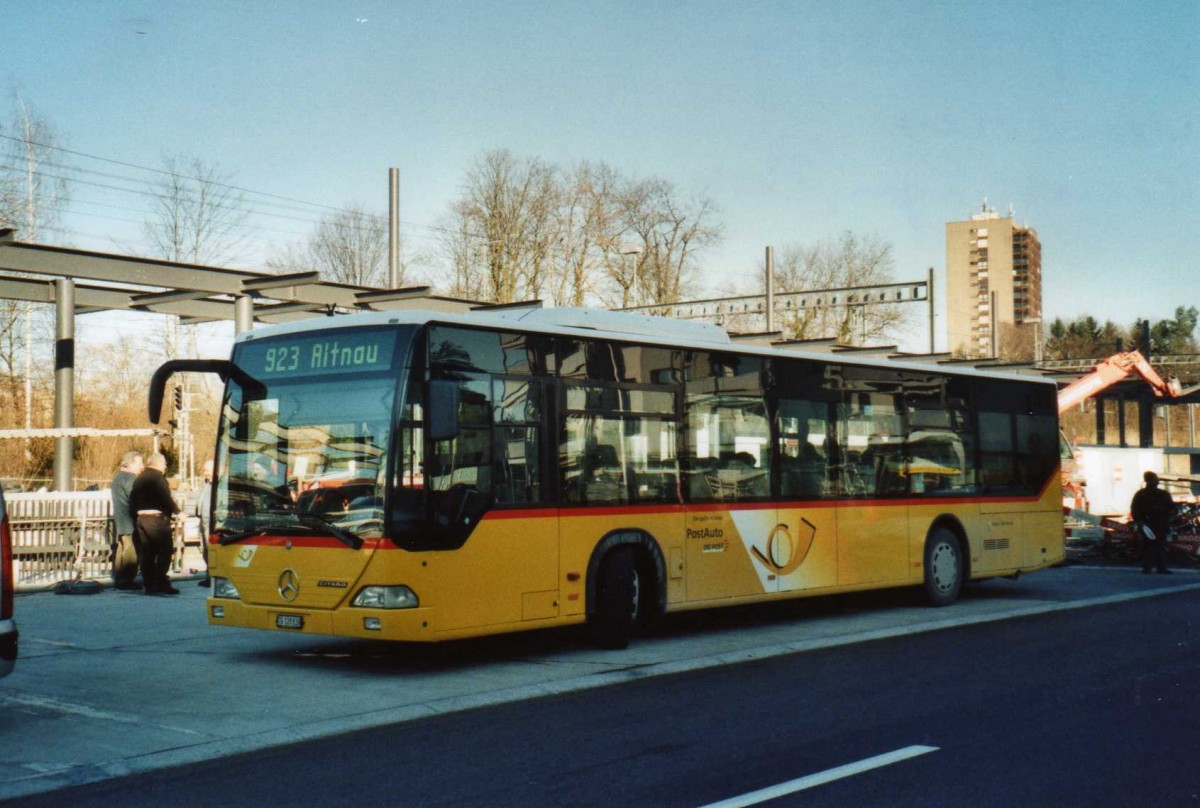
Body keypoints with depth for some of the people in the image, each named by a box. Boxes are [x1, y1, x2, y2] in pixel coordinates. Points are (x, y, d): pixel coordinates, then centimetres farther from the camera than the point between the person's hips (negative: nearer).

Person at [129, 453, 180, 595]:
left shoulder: (139, 479, 15)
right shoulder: (158, 477, -9)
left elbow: (132, 502, 15)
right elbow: (166, 498, -15)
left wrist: (136, 515, 21)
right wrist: (177, 511, -3)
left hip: (141, 519, 8)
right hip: (157, 519, -8)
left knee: (147, 553, 8)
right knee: (164, 552, -4)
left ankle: (149, 584, 9)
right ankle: (161, 583, -9)